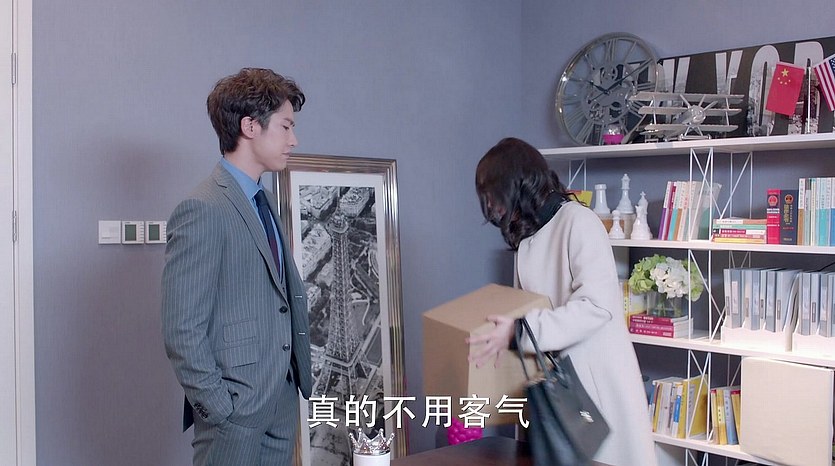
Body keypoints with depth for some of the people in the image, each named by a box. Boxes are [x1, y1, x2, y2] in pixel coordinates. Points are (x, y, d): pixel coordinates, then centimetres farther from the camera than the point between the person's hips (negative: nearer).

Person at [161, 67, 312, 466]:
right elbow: (182, 331, -17)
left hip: (283, 399, 8)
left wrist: (297, 381, 8)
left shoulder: (262, 203, 13)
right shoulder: (203, 210, -16)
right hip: (236, 406, -8)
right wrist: (218, 408, -15)